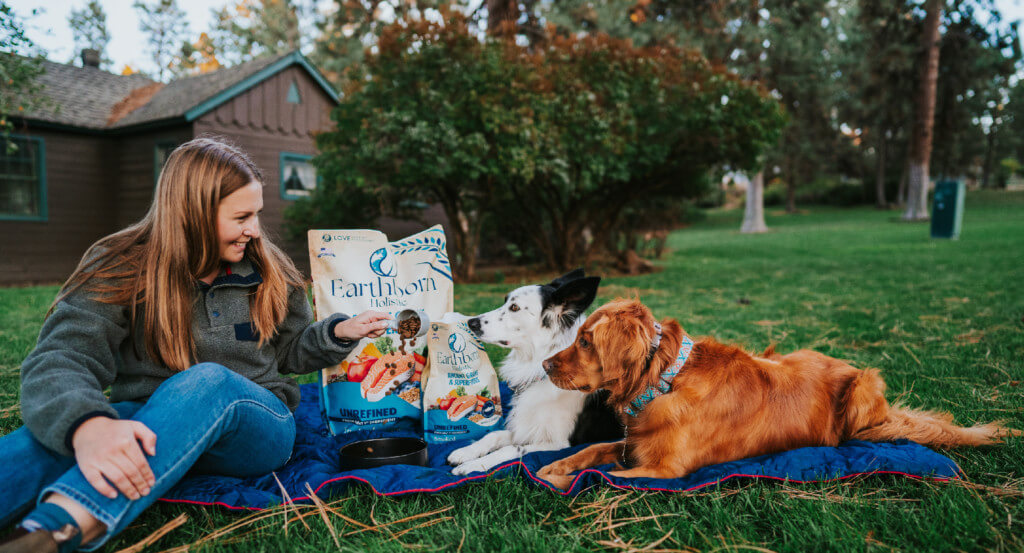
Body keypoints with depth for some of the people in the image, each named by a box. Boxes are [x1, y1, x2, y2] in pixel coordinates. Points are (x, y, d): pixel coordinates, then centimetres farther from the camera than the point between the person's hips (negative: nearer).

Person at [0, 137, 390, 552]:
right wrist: (84, 425, -40)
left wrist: (339, 333, -1)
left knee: (209, 381, -35)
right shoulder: (122, 270, -3)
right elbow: (60, 359, -18)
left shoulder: (268, 271, 7)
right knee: (59, 429, -32)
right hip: (150, 420, 1)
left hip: (257, 426, 0)